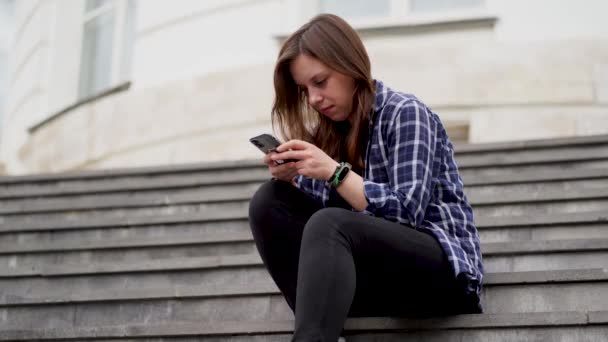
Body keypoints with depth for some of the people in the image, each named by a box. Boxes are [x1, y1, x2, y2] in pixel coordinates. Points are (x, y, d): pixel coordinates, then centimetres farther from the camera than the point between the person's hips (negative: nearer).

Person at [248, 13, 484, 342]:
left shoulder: (404, 113, -6)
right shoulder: (333, 131, 12)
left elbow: (408, 213, -16)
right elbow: (319, 217, 10)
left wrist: (335, 172, -22)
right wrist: (290, 179, -9)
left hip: (442, 268, -7)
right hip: (372, 271, 7)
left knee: (328, 225, -33)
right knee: (269, 201, -8)